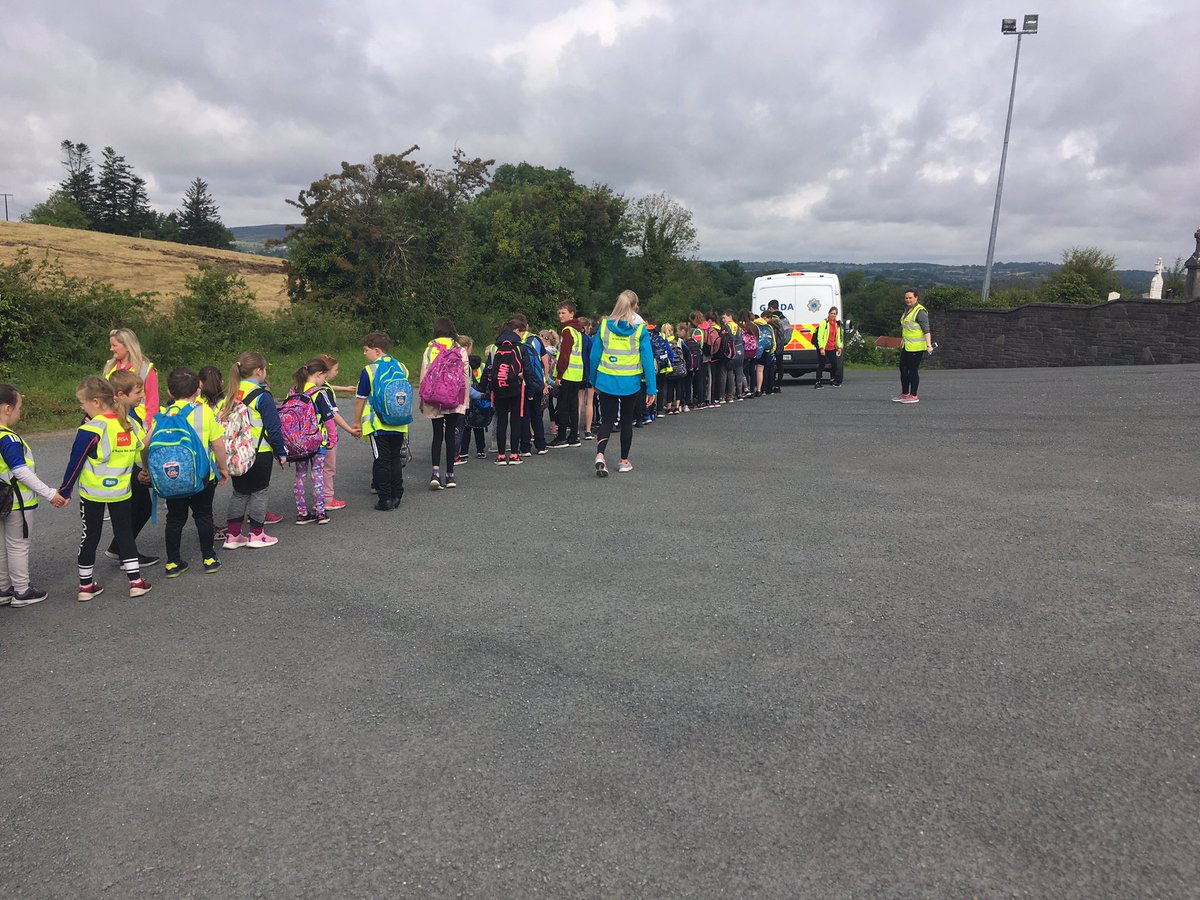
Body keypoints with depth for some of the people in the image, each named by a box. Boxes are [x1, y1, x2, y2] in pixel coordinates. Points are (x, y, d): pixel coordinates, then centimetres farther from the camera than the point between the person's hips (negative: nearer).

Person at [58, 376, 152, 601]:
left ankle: (86, 585, 18)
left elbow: (75, 463, -12)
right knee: (124, 533, 14)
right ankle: (136, 581, 11)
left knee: (90, 536, 9)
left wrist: (65, 490, -3)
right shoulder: (130, 424, -2)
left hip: (92, 493, -3)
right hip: (121, 492, 4)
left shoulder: (91, 429, -16)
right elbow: (141, 452, 8)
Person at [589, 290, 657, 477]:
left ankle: (600, 455, -15)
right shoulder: (640, 329, -7)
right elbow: (648, 359, -7)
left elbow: (594, 356, 3)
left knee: (607, 421, 9)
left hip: (606, 382, 1)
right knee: (627, 421, 14)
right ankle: (624, 461, 22)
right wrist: (651, 388, -2)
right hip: (630, 383, -1)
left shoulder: (604, 326, -2)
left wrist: (594, 381, 14)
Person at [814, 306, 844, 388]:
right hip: (823, 348, -7)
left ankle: (832, 380, 31)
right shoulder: (824, 322, -9)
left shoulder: (837, 324, 12)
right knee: (821, 365, -5)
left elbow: (838, 336, 20)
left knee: (835, 364, 12)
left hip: (832, 348, 7)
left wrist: (839, 347, 12)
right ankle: (818, 382, 1)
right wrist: (821, 348, -19)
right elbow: (820, 336, -13)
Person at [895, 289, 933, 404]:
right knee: (903, 369, 11)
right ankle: (905, 394, 21)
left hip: (916, 347, -9)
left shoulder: (920, 311, -13)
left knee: (913, 370, -3)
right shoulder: (907, 310, 14)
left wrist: (928, 345, -27)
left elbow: (926, 330, -19)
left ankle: (913, 396, 5)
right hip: (906, 346, 9)